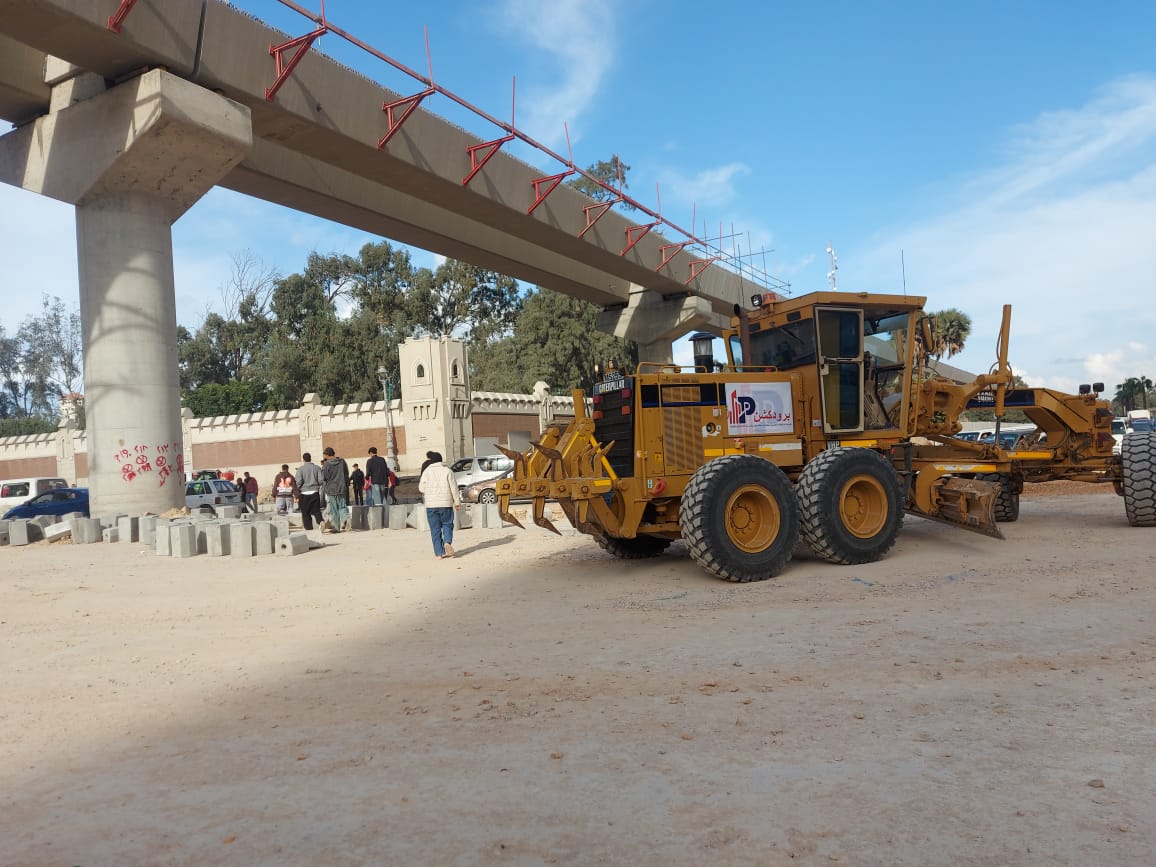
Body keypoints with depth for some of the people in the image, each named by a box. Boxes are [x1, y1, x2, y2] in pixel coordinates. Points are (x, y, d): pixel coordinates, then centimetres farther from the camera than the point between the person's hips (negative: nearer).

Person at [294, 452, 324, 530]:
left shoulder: (300, 469, -7)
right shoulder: (317, 468, 0)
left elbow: (298, 481, -13)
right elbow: (321, 480, -4)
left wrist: (297, 491, 4)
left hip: (304, 494, -2)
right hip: (315, 492, 2)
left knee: (306, 513, 8)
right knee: (316, 511, 10)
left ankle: (309, 529, 6)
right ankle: (321, 522, -15)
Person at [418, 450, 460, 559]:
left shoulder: (426, 471, 0)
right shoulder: (447, 470, 0)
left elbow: (421, 488, 1)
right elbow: (454, 488, -2)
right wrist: (457, 501, 5)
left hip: (431, 505, 0)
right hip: (446, 504, 0)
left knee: (435, 529, 5)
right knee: (447, 524, 12)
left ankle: (439, 553, 3)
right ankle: (447, 542, -15)